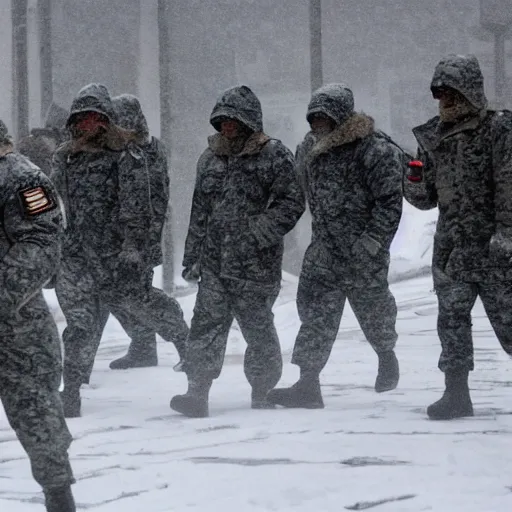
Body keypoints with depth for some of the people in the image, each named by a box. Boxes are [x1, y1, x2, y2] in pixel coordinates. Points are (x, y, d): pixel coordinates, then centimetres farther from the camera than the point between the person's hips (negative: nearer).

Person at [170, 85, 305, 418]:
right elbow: (199, 212, 19)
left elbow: (292, 202, -9)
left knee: (259, 329, 5)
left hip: (255, 265, -4)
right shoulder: (211, 159, 15)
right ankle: (197, 392, -9)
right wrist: (192, 258, 17)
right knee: (207, 325, -6)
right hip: (214, 265, 5)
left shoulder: (274, 156, -3)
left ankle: (262, 394, 20)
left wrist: (258, 232, -16)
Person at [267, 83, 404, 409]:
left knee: (373, 308, 12)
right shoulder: (309, 149, 6)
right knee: (316, 313, -4)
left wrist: (370, 242, -21)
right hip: (323, 251, 5)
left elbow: (389, 202, -16)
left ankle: (386, 353, 43)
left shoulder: (377, 150, -15)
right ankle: (308, 384, -6)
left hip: (364, 258, -5)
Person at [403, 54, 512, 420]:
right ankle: (456, 393, 6)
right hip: (450, 248, 6)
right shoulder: (433, 138, 11)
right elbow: (427, 199, 16)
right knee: (452, 319, 2)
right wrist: (415, 182, -6)